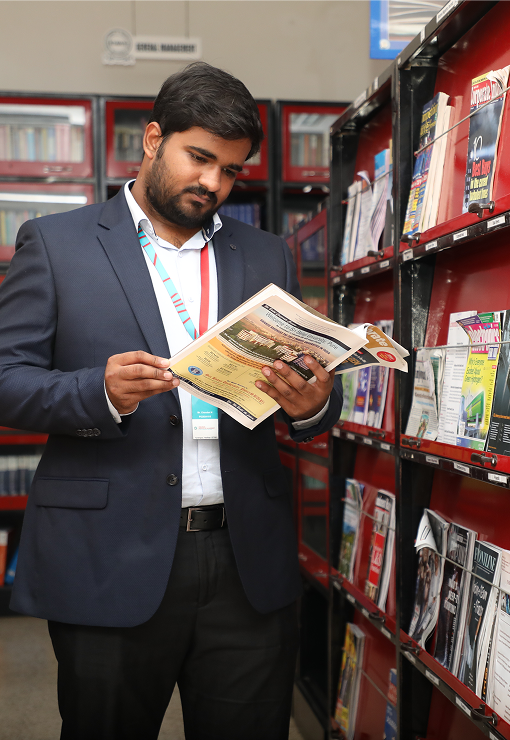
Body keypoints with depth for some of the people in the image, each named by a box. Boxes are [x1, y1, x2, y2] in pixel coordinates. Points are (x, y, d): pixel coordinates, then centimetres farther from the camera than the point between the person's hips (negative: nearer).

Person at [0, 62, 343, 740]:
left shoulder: (268, 258, 13)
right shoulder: (55, 244, 4)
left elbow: (310, 391, 13)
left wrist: (313, 403, -11)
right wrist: (102, 393, -20)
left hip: (249, 566, 3)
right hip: (110, 559, -2)